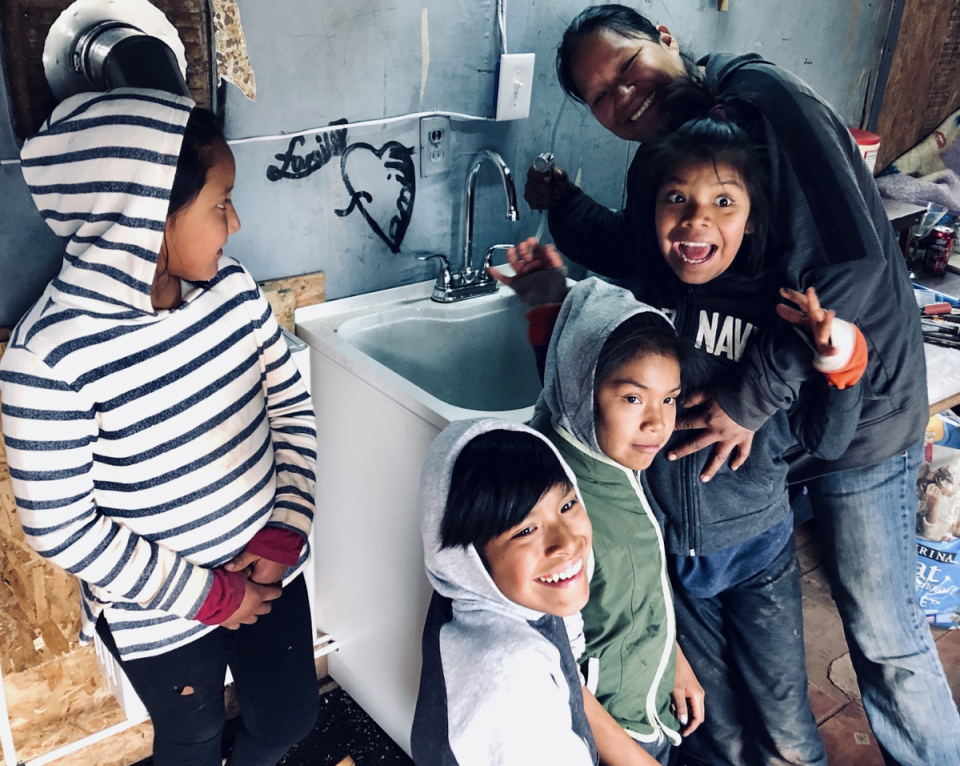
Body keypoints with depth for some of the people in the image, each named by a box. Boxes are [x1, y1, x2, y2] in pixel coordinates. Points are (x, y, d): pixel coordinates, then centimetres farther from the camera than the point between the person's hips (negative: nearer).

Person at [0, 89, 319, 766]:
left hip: (270, 570, 5)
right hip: (162, 616, -4)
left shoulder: (231, 287, -12)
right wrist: (207, 596, -16)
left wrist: (285, 533, -10)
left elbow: (291, 408, -1)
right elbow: (60, 527, -20)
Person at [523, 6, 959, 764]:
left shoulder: (766, 98, -21)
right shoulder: (651, 168, 2)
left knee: (882, 630, 6)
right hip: (751, 418, 7)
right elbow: (640, 261, 19)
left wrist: (751, 400, -26)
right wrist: (564, 206, 5)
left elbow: (853, 262, -29)